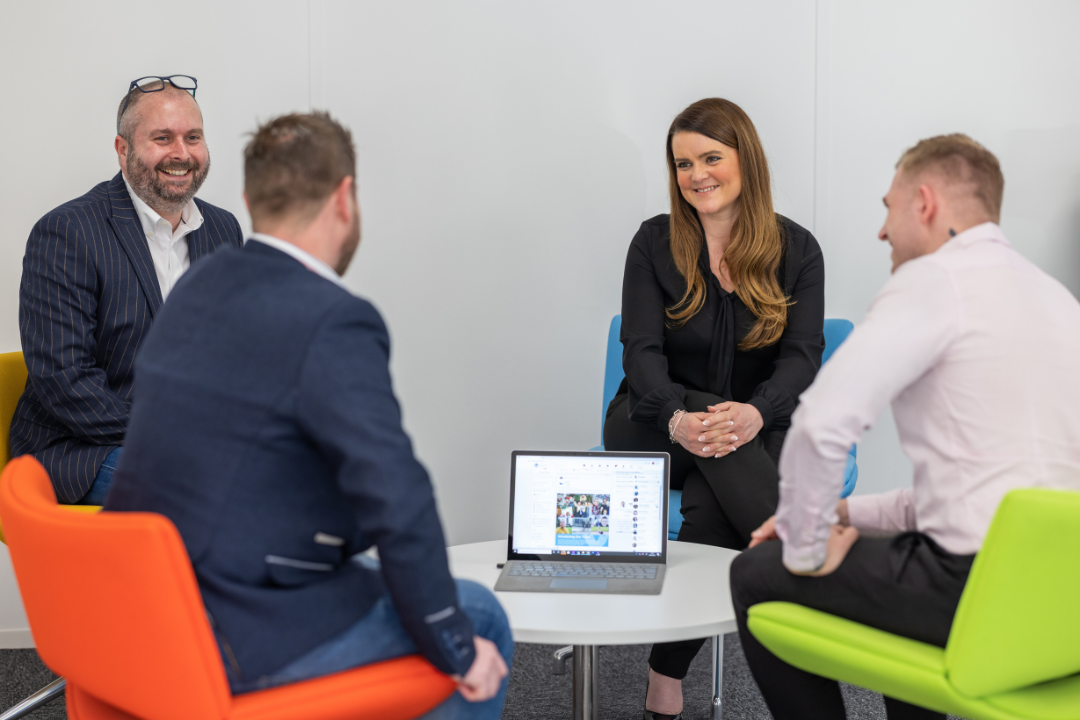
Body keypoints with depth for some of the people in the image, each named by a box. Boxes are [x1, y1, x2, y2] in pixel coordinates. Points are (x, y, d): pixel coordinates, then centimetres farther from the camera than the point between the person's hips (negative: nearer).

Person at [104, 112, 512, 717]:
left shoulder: (197, 288, 6)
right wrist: (458, 651, -13)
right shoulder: (334, 325, -21)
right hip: (235, 645, -9)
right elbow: (397, 502, -27)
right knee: (483, 617, 7)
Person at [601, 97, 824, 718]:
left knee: (713, 504, -33)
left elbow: (802, 357, -12)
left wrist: (754, 413, -36)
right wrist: (679, 419, -34)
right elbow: (642, 349, -12)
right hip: (654, 426, 1)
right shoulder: (656, 242, -1)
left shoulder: (796, 249, -1)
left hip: (758, 432, 0)